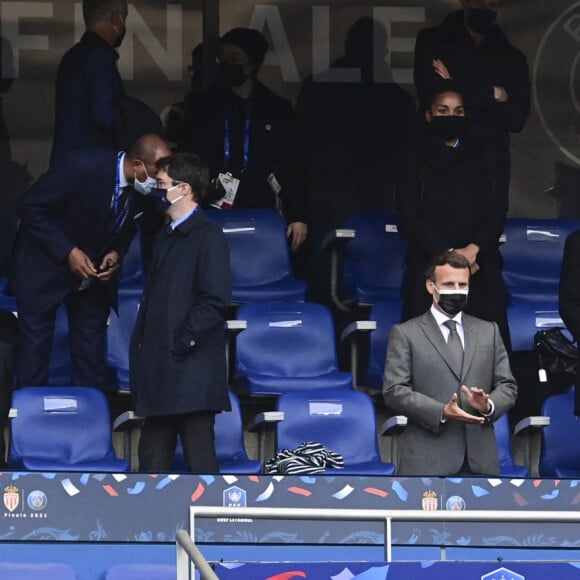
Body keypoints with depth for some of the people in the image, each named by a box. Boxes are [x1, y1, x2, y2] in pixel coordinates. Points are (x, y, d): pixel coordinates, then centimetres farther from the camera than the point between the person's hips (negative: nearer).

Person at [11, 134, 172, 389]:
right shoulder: (84, 166, -31)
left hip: (95, 267, 5)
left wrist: (117, 252, -15)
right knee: (35, 340, -1)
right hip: (46, 262, -5)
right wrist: (67, 252, -26)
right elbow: (30, 207, -22)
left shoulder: (144, 190, -15)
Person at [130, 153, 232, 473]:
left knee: (199, 457, -6)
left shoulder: (207, 236, -9)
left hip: (191, 371, -9)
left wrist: (182, 341, -17)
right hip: (160, 374, 9)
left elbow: (216, 299, -17)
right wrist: (141, 351, 13)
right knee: (153, 459, 10)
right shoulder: (166, 238, 19)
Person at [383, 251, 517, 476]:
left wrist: (489, 406, -10)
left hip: (480, 458, 3)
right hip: (427, 461, -3)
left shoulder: (489, 331, 17)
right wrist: (441, 412, -17)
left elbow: (507, 386, 14)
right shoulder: (405, 334, 6)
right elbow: (395, 391, -3)